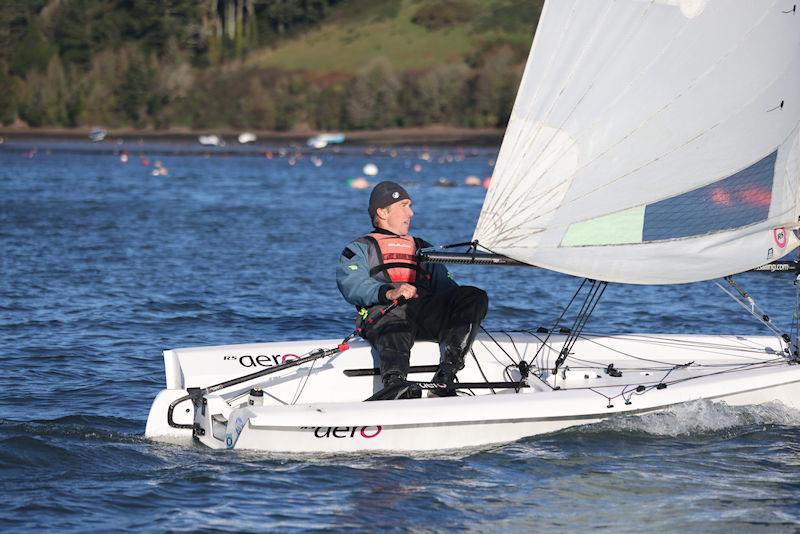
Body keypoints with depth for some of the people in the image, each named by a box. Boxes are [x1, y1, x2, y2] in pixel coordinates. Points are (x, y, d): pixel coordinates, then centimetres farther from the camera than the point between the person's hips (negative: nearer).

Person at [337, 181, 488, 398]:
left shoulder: (422, 248, 41)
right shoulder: (360, 249, 27)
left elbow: (446, 287, 26)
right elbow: (352, 284, 3)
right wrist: (389, 293, -18)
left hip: (426, 310, 4)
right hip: (384, 310, -4)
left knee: (476, 297, -25)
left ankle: (445, 377, -38)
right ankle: (395, 385, -66)